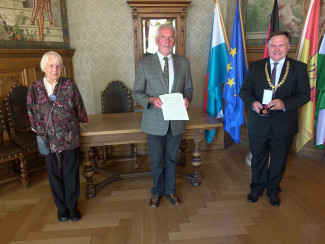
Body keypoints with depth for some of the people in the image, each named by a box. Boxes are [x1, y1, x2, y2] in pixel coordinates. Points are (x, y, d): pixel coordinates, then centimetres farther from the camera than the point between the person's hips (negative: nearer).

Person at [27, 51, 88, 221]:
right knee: (55, 174, 13)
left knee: (71, 173, 7)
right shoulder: (34, 88, -1)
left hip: (70, 138, -1)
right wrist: (38, 129, 8)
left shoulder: (70, 85, -5)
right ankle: (61, 206, 32)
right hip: (48, 140, 2)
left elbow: (79, 107, 3)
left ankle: (72, 206, 26)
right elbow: (31, 113, 6)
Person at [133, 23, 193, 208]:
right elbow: (137, 92, -2)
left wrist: (187, 98, -13)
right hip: (154, 122, -2)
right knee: (156, 161, 12)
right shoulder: (144, 63, -3)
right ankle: (157, 191, 36)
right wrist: (151, 100, -22)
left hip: (176, 121, 2)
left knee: (171, 159, 17)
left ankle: (170, 190, 39)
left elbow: (189, 88, 10)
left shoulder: (184, 63, 5)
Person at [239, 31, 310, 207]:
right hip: (258, 124, 1)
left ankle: (273, 190, 39)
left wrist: (284, 103, -26)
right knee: (258, 158, 15)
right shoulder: (255, 67, 3)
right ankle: (257, 188, 38)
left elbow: (304, 94, -7)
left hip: (284, 125, 0)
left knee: (279, 160, 15)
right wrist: (252, 103, -22)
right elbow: (244, 90, 0)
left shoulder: (299, 68, -1)